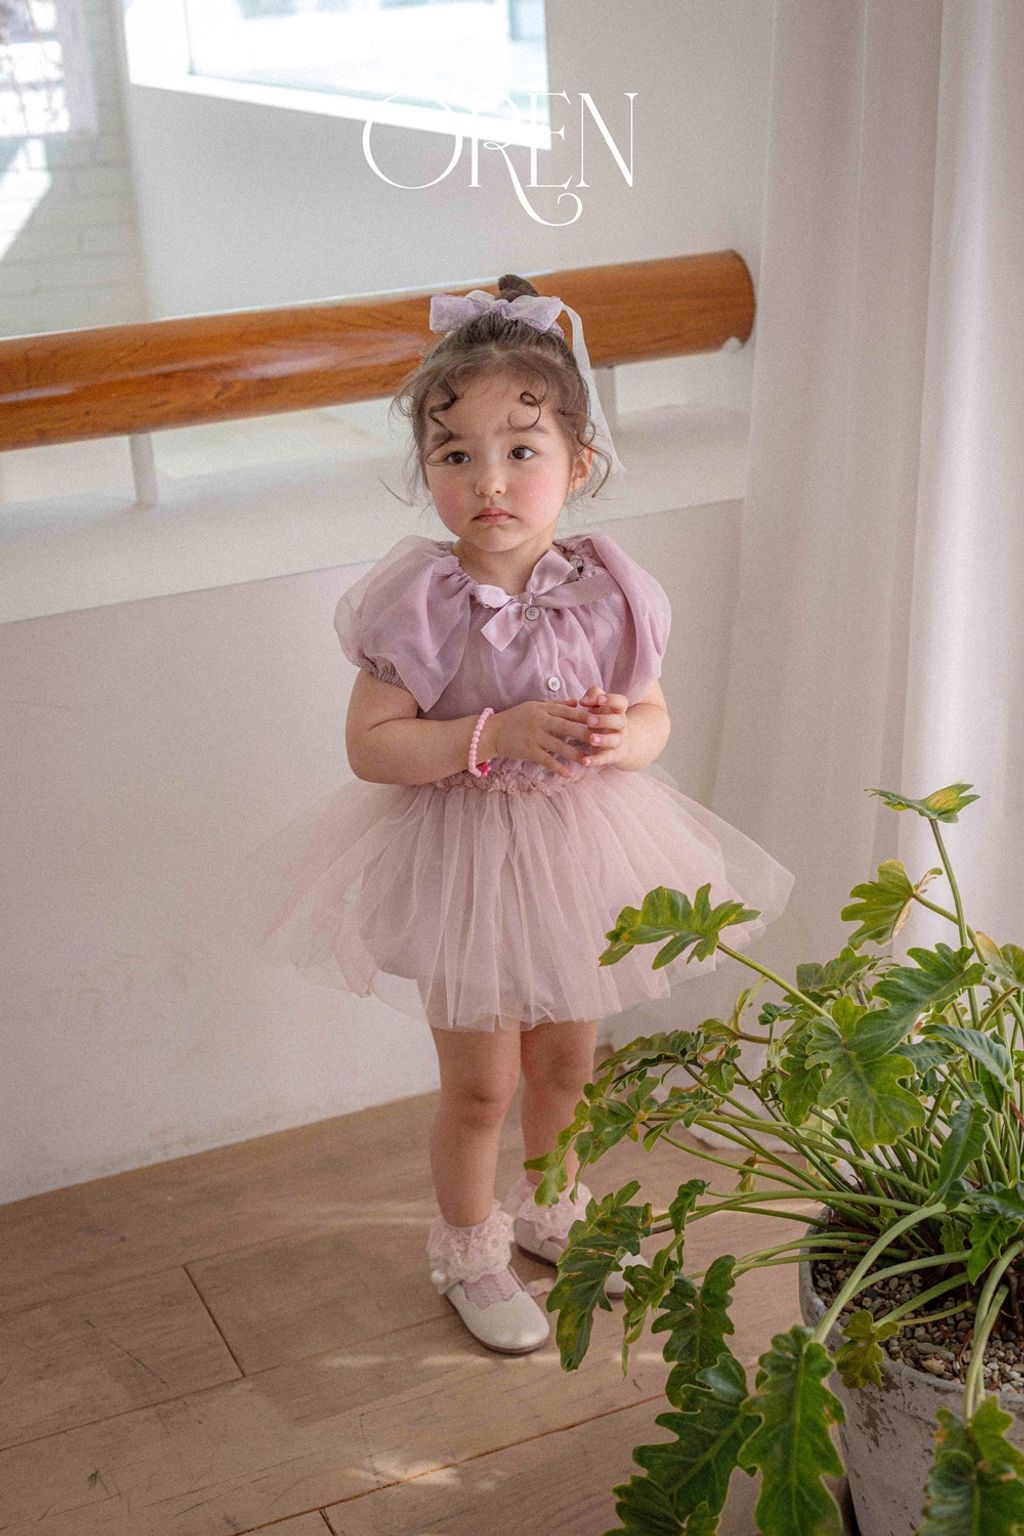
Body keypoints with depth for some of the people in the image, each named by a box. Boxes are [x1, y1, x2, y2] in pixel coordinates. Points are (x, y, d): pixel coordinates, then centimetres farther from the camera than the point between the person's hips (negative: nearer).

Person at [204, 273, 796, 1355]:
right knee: (480, 1083, 9)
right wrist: (500, 733, -30)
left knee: (566, 1060, 22)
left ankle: (551, 1208, 48)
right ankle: (467, 1249, 35)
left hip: (577, 852, 4)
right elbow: (372, 743, -20)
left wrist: (620, 740, -22)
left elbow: (653, 713, 1)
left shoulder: (604, 589, -9)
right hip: (461, 860, -4)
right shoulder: (419, 598, -19)